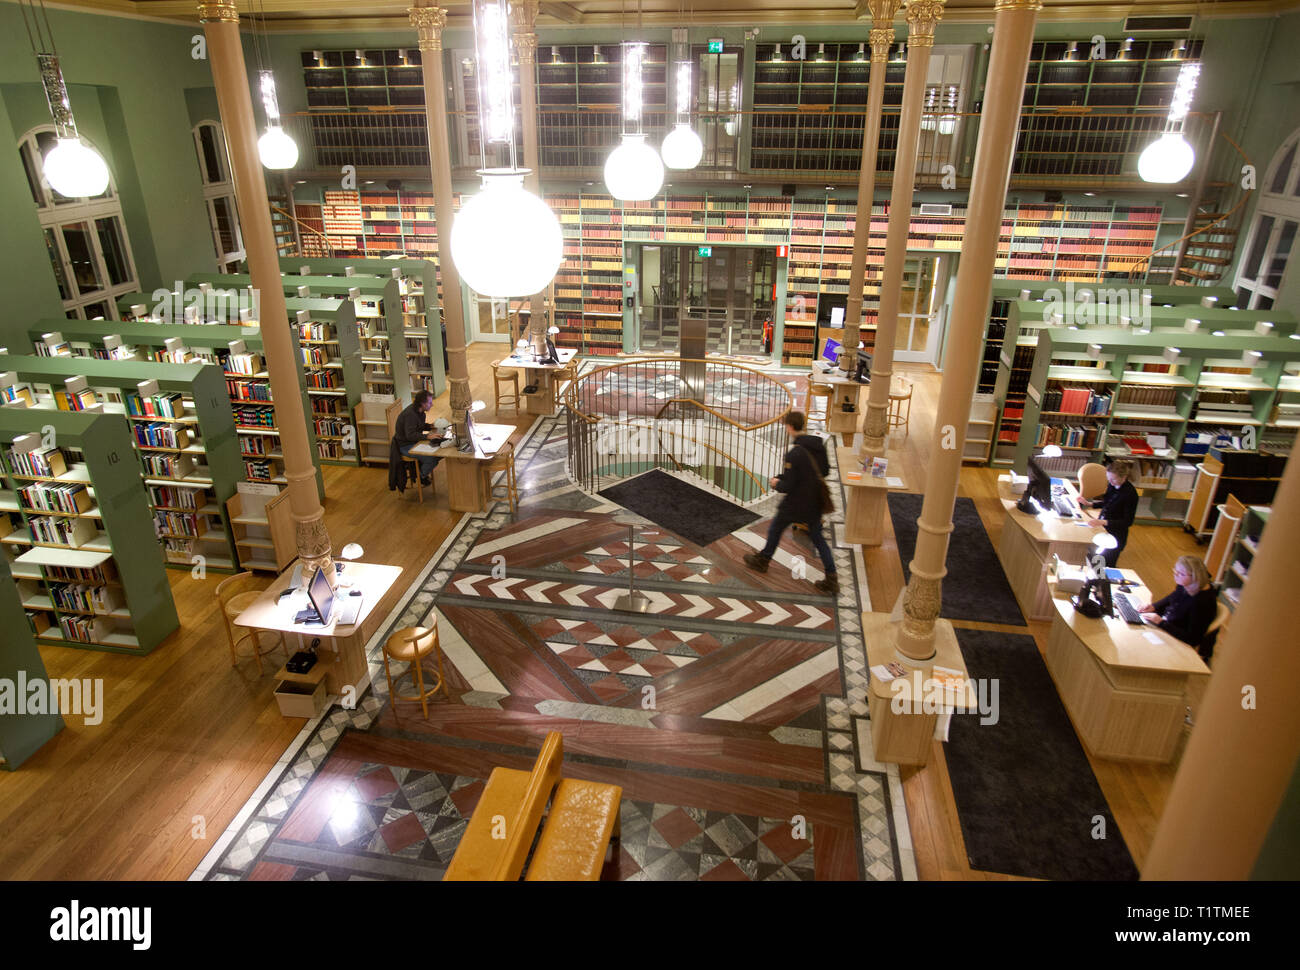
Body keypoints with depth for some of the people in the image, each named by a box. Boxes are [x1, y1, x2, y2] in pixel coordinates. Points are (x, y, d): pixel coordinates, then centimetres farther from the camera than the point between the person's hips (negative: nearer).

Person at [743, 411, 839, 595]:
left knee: (775, 530, 18)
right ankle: (831, 579, 11)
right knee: (818, 538, 15)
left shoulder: (794, 454, -25)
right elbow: (825, 471, 11)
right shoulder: (819, 446, -2)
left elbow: (787, 486, -23)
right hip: (815, 504, 6)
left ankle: (762, 561, 38)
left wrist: (777, 483, 1)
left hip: (795, 504, -6)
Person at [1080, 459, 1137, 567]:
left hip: (1115, 536, -7)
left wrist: (1104, 522, -30)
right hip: (1102, 529, 7)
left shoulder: (1130, 494, -22)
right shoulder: (1112, 485, -2)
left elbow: (1128, 521, -21)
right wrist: (1089, 503, 4)